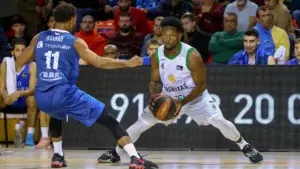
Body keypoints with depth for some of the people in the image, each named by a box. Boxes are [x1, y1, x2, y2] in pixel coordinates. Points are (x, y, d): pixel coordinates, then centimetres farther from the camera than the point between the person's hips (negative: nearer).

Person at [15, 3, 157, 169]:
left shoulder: (39, 38, 11)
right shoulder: (75, 42, 0)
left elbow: (20, 62, 20)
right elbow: (99, 62, -9)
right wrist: (128, 63, 0)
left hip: (42, 97, 4)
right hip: (65, 94, -4)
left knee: (56, 115, 43)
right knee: (109, 121, 1)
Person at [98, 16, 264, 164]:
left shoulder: (192, 56, -27)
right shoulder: (157, 55, -14)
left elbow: (202, 85, -19)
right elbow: (154, 80, -1)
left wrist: (182, 102, -29)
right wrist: (154, 95, -24)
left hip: (195, 97, -3)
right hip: (167, 98, 4)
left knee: (219, 121, -20)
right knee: (141, 123, -4)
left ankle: (246, 147, 0)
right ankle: (115, 153, 10)